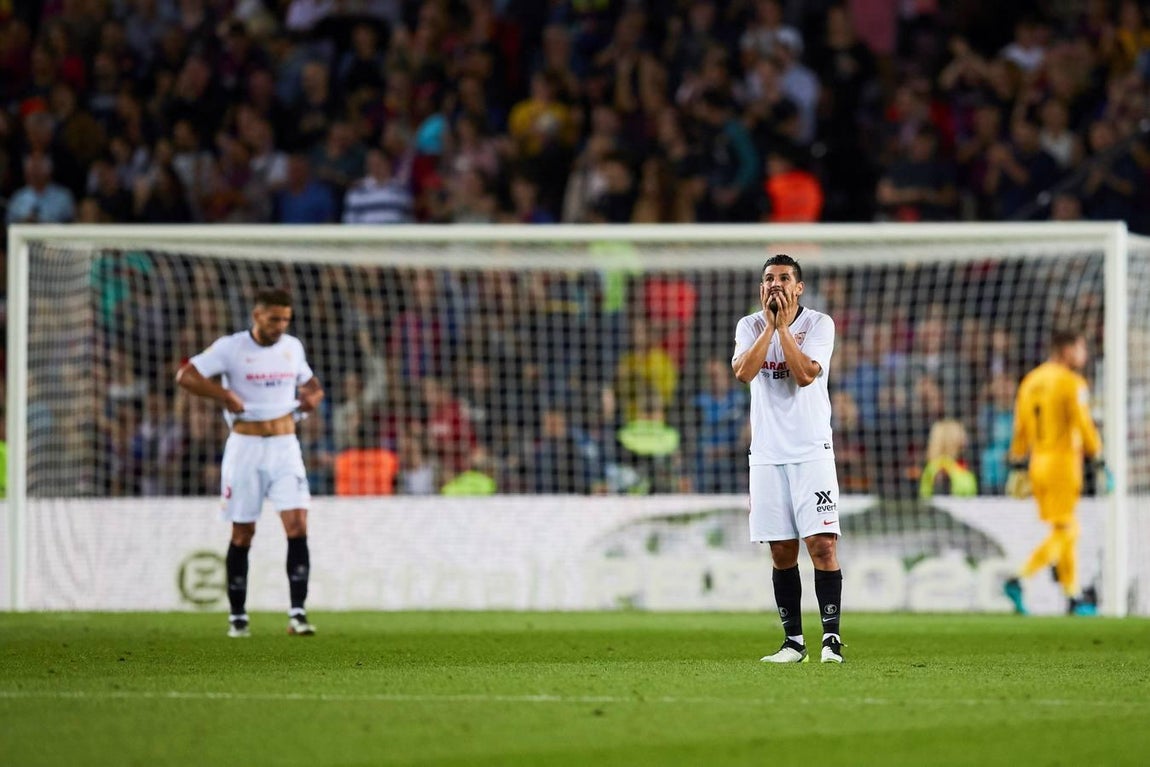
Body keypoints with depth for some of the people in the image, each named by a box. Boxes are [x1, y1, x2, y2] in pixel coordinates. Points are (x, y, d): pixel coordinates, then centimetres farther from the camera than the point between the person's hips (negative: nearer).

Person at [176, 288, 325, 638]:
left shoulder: (292, 347, 8)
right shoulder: (231, 347, -6)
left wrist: (313, 395, 2)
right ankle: (237, 617, 12)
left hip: (285, 446, 3)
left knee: (297, 525, -12)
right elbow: (186, 375, -12)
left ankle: (297, 613, -13)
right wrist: (225, 396, -21)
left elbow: (309, 382, 25)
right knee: (242, 533, 2)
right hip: (246, 447, -3)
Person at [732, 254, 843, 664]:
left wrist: (783, 325, -14)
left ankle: (831, 637, -9)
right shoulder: (750, 326, 6)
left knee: (822, 545, -12)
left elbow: (805, 374, -17)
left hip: (812, 452, -3)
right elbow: (743, 372, -12)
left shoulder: (819, 323, -2)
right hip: (767, 454, 3)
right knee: (782, 553, 5)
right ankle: (793, 641, 11)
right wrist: (770, 324, -13)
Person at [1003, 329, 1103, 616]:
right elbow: (1084, 427, -15)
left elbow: (1020, 428, 12)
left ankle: (1074, 597, 16)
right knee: (1062, 533, -5)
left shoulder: (1031, 381, 10)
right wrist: (1100, 463, -8)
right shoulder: (1072, 383, -11)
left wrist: (1017, 466, 16)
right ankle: (1018, 581, -20)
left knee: (1069, 531, 15)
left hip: (1038, 462, 8)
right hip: (1063, 462, -8)